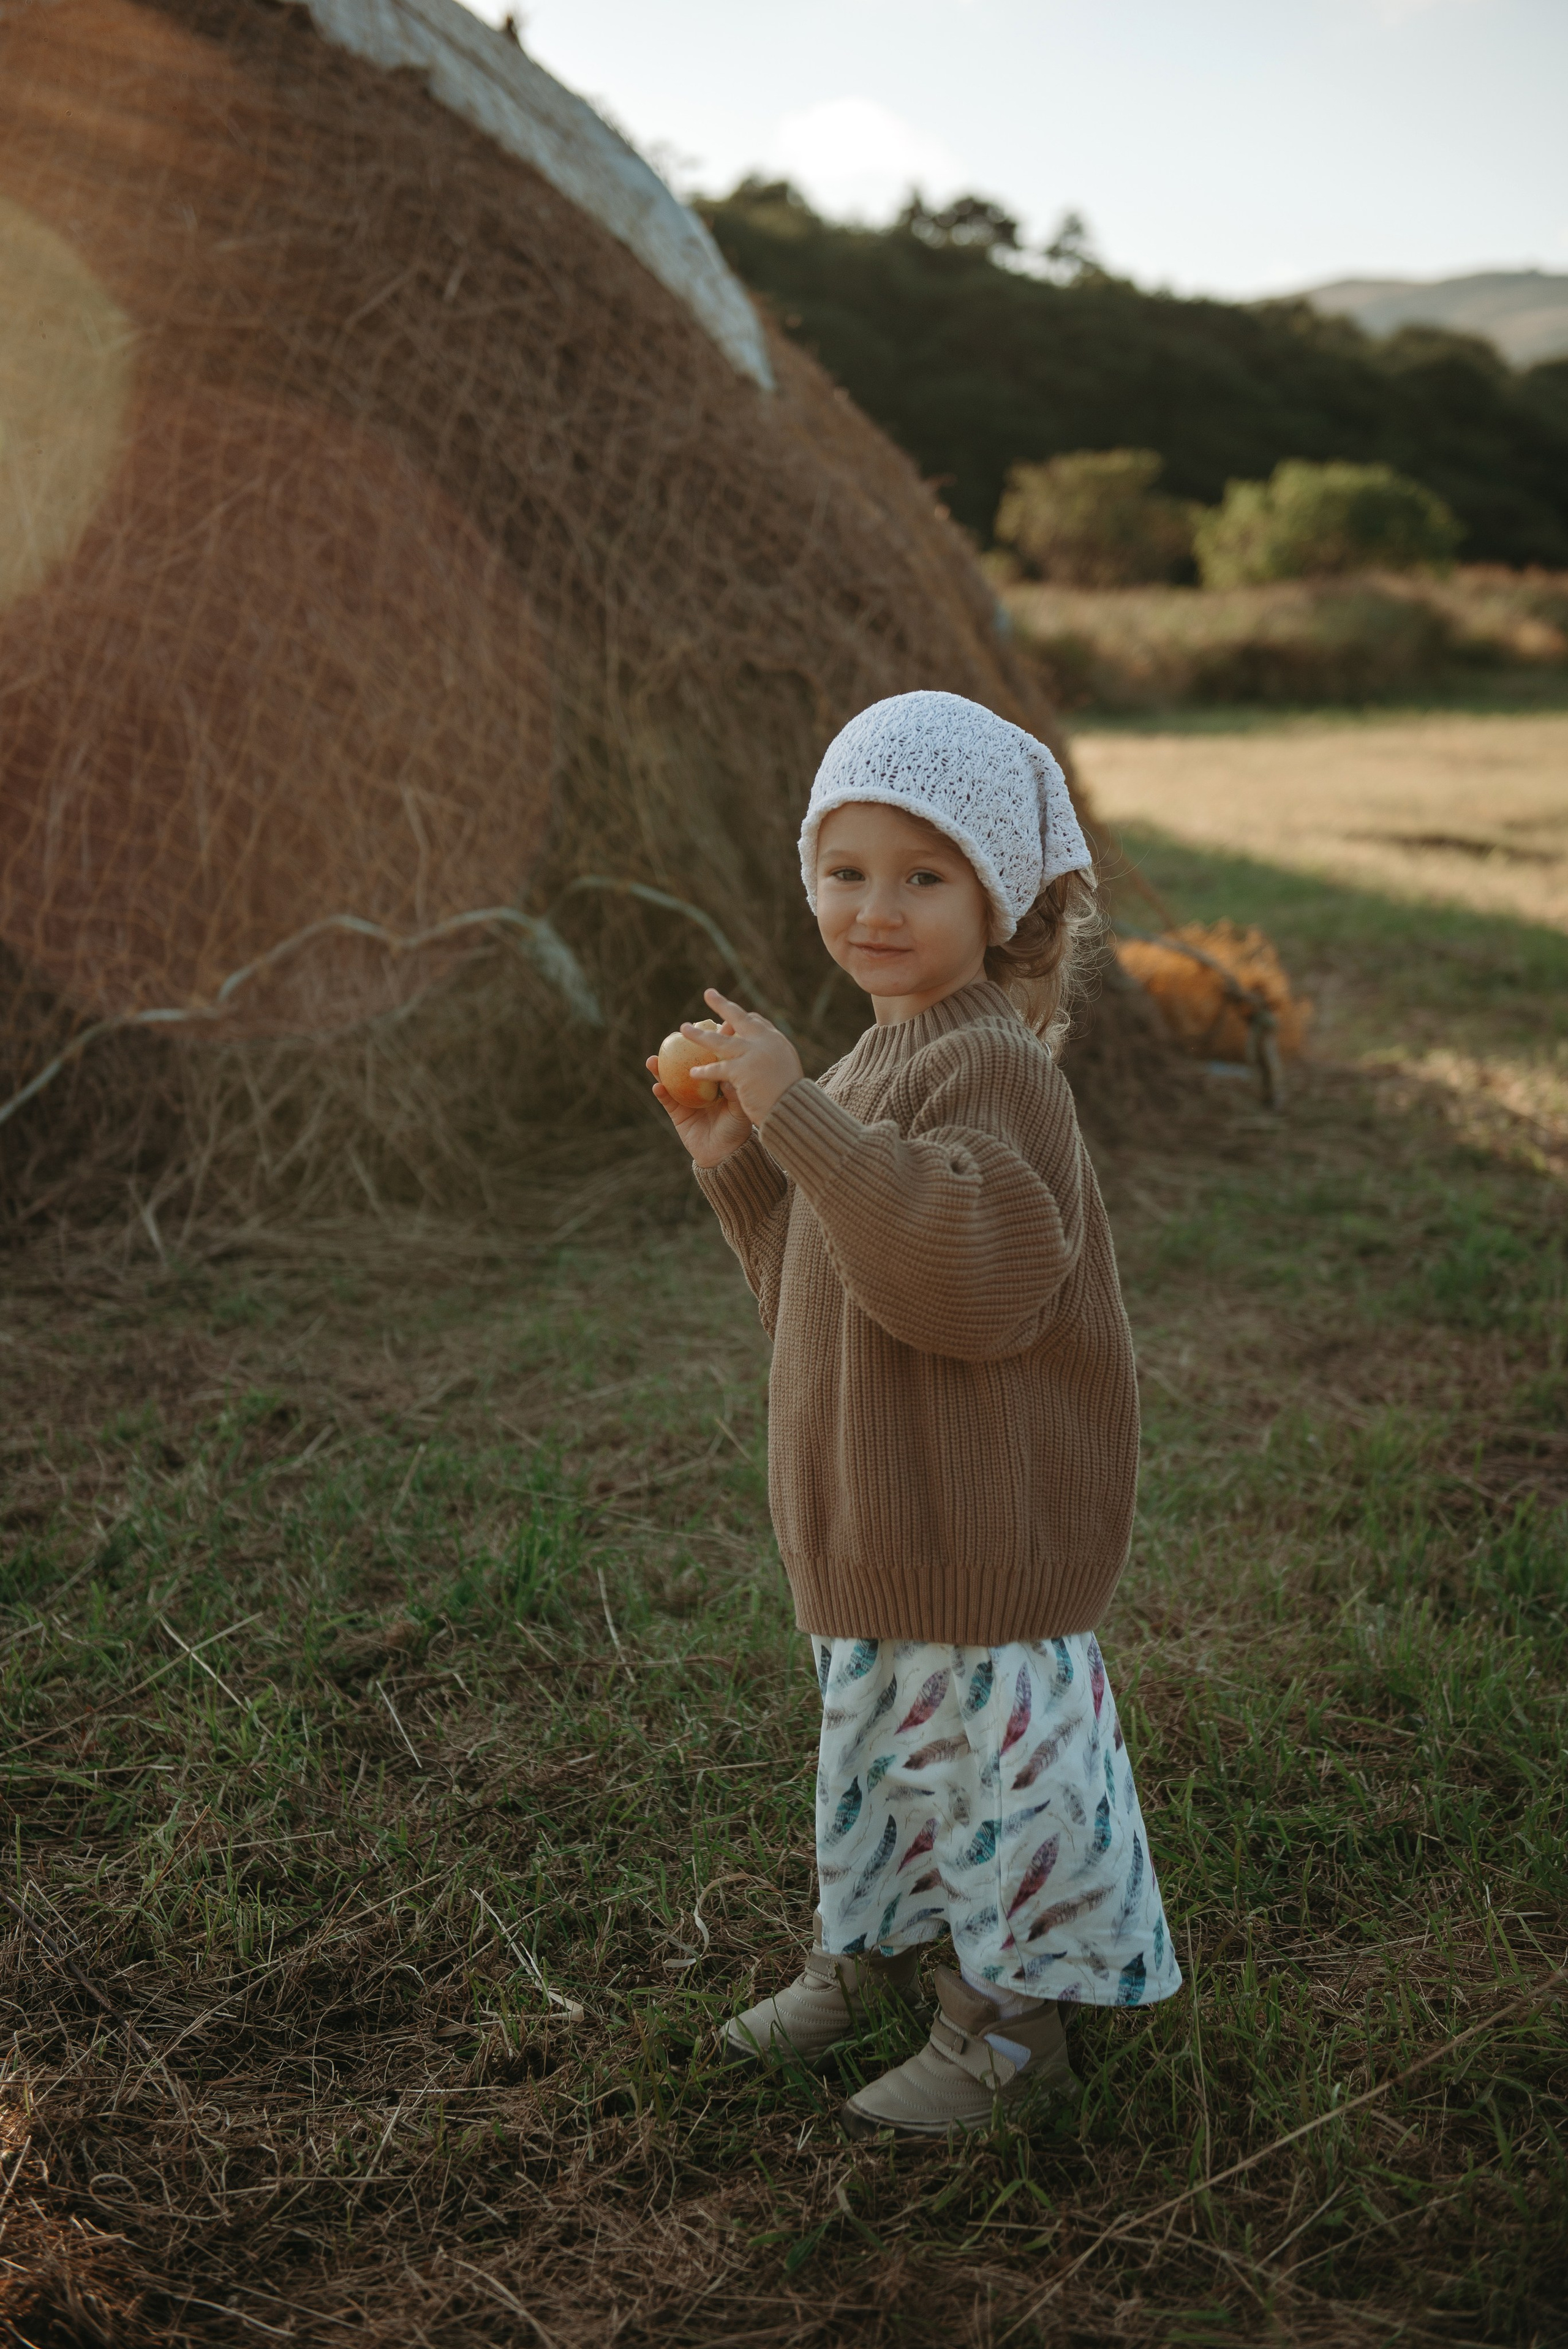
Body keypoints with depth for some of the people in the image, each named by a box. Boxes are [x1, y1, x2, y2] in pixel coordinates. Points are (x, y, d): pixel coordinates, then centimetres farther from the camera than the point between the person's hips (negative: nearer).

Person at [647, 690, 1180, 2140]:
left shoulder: (994, 1068, -20)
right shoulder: (867, 1069, 9)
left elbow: (968, 1276, -36)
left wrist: (796, 1113, -35)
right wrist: (736, 1157, 2)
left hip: (986, 1529, -9)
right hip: (875, 1518, 9)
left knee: (996, 1743, 5)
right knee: (877, 1730, 24)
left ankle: (1012, 2016, 25)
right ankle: (871, 1945, 45)